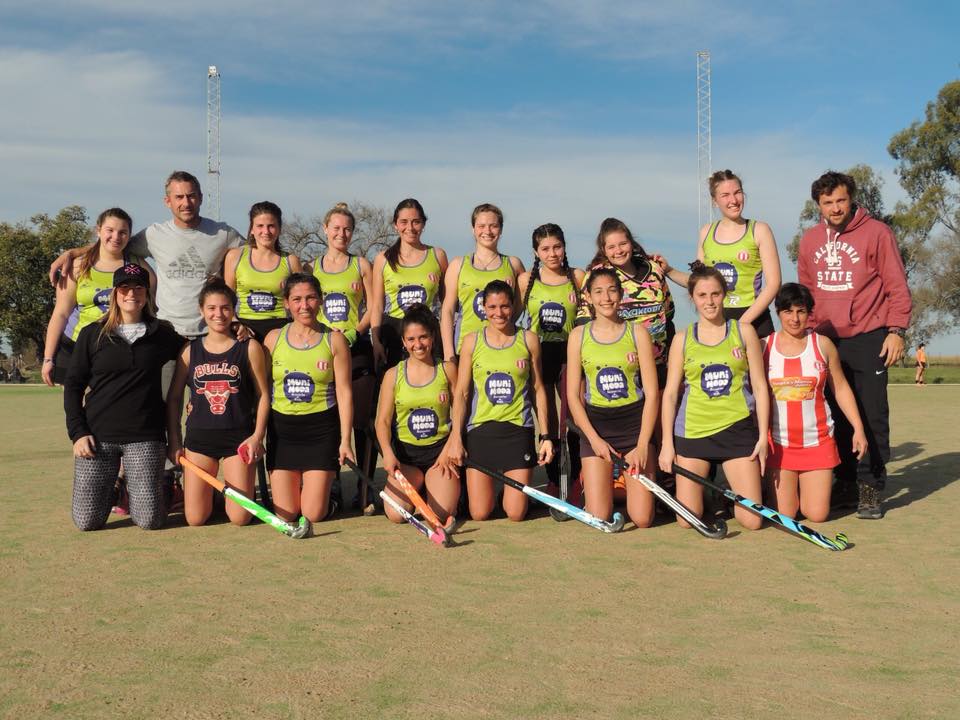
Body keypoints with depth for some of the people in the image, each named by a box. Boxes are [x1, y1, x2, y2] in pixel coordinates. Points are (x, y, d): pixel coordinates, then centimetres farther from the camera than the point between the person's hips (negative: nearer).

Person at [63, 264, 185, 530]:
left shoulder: (162, 334, 7)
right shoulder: (92, 334, 6)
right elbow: (73, 385, 7)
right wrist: (78, 432, -2)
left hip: (145, 437, 0)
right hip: (97, 436, 0)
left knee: (150, 519, -9)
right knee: (86, 520, -4)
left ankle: (133, 491, 27)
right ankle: (110, 493, 31)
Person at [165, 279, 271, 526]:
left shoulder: (249, 348, -1)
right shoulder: (190, 350, 4)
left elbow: (263, 394, 1)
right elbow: (174, 397, 9)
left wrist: (257, 436, -8)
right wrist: (173, 440, 4)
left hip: (238, 436, -1)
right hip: (199, 435, 2)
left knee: (239, 518, -4)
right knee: (195, 518, -1)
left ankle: (230, 491, 31)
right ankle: (209, 493, 33)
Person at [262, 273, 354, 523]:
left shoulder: (335, 340, -2)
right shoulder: (274, 338, 3)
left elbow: (344, 392, -4)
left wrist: (345, 440, -8)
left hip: (321, 430, -2)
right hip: (282, 429, 2)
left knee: (314, 515, -4)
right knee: (285, 514, 2)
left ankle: (321, 485, 29)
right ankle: (294, 484, 35)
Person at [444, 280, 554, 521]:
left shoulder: (528, 340, 3)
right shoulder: (471, 341, 3)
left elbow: (538, 390, 8)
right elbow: (461, 393, 3)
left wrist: (546, 436, 4)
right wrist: (455, 438, -4)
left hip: (518, 429, 0)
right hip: (480, 428, 0)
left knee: (516, 514, -4)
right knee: (479, 513, -1)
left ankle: (513, 485, 30)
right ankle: (487, 487, 33)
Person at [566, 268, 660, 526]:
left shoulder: (637, 332, 0)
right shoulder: (579, 335, 3)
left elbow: (652, 392, -2)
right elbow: (573, 395, 2)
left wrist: (643, 444, -10)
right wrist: (594, 438, -8)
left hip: (634, 423, -1)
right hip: (596, 424, 1)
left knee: (642, 519, -7)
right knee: (598, 518, -7)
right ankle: (606, 485, 27)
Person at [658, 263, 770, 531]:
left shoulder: (743, 331, 4)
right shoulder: (682, 339, 5)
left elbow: (760, 386, 4)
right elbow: (670, 393, 5)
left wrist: (763, 436, -1)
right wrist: (667, 443, -1)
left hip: (737, 428, 0)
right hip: (692, 432, 0)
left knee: (752, 520, -4)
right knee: (687, 520, -1)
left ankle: (731, 496, 30)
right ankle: (708, 496, 33)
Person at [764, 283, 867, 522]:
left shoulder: (823, 345, 2)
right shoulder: (763, 347, 0)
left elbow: (841, 388, 8)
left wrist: (858, 429, 2)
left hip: (817, 441, 1)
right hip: (778, 443, -1)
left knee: (817, 515, -3)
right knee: (783, 515, -3)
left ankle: (806, 487, 30)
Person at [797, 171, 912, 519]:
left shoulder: (876, 232, -3)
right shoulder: (810, 239, 10)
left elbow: (897, 285, -4)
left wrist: (896, 330, -10)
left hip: (868, 340, -4)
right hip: (826, 340, 4)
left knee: (872, 415, -4)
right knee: (838, 415, 8)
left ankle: (870, 488, 2)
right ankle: (846, 483, 16)